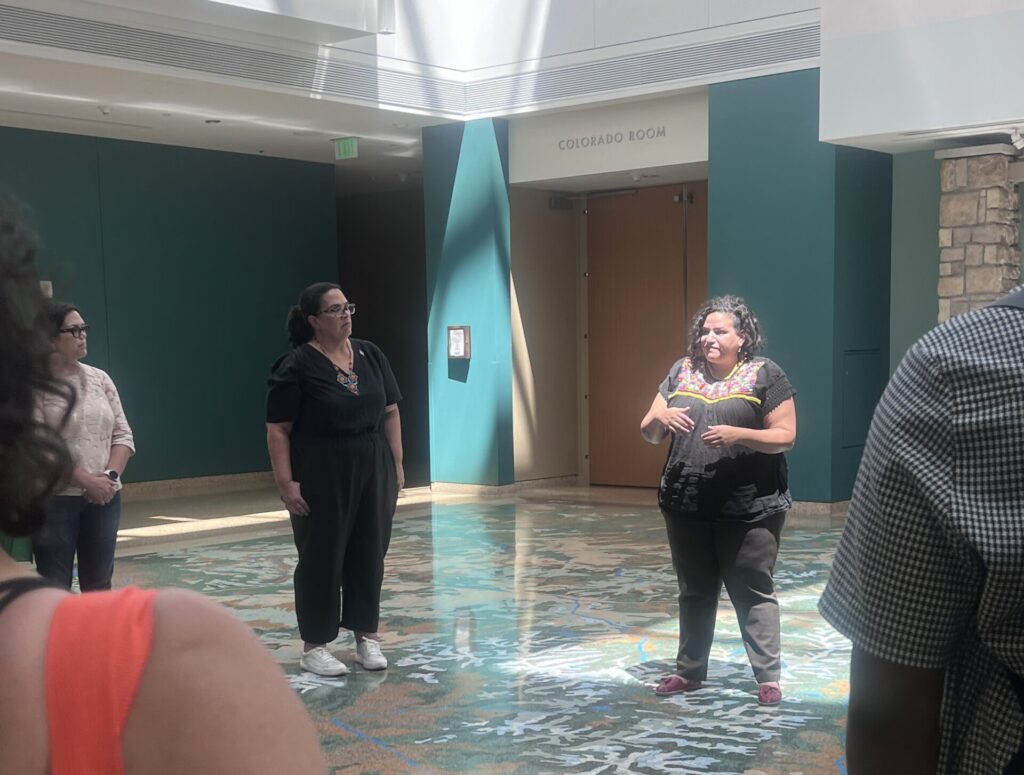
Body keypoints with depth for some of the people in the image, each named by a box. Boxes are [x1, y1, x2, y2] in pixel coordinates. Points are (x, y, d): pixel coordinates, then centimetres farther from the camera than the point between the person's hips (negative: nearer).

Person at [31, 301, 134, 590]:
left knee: (99, 584, 11)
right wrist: (86, 481, -16)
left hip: (104, 498, 5)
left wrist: (110, 476, -8)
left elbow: (122, 435, 9)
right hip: (54, 500, -5)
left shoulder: (100, 379, 8)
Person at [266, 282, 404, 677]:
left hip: (373, 471, 5)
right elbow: (278, 430, -10)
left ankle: (367, 635, 23)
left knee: (370, 553, 10)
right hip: (321, 477, -5)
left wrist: (397, 464, 7)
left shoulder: (370, 354, 6)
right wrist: (286, 483, -15)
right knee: (322, 557, 3)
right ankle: (314, 645, 14)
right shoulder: (297, 366, -10)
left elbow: (390, 412, 11)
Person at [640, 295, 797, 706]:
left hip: (749, 509, -4)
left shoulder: (764, 374, -5)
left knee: (753, 592, 2)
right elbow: (648, 433, 8)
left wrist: (737, 434, -23)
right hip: (686, 506, 4)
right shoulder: (682, 372, 7)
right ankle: (690, 670, 27)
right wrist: (660, 417, -15)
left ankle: (768, 676, 10)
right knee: (695, 591, 15)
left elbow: (785, 436, -9)